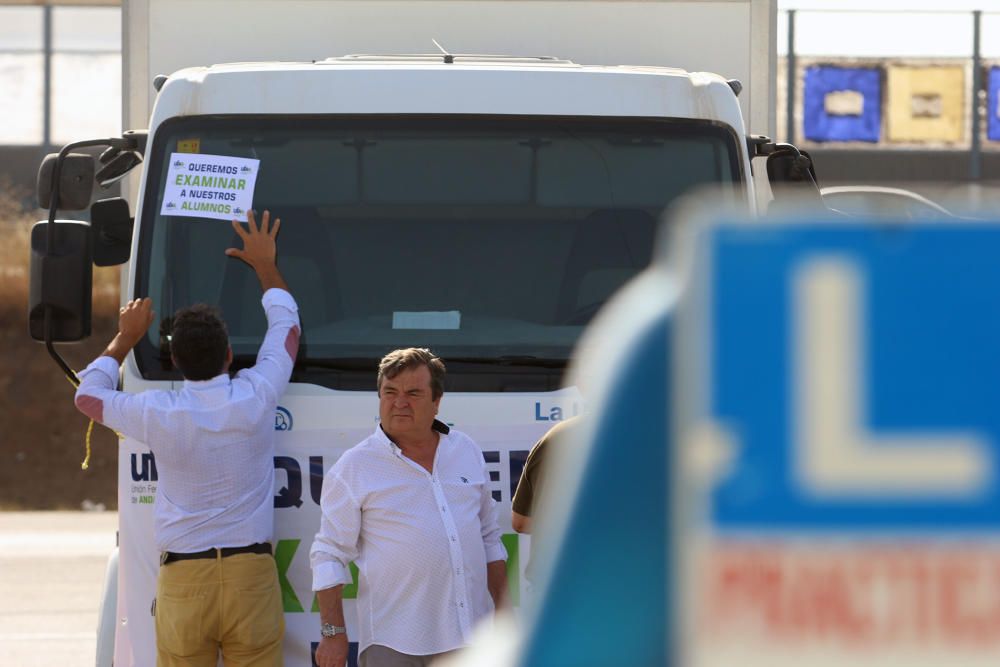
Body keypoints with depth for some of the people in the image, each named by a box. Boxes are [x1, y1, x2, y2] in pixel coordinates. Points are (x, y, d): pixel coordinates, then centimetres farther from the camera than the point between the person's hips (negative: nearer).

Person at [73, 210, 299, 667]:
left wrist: (125, 338, 28)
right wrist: (264, 264, 31)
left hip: (182, 579, 0)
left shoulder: (159, 414, -6)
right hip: (251, 574, 0)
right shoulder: (256, 399, -4)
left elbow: (88, 395, 15)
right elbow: (287, 328, 17)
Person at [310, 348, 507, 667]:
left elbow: (489, 537, 20)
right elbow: (329, 554, -2)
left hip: (470, 639, 4)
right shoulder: (355, 467, -2)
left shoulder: (467, 452, 12)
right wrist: (333, 633, -8)